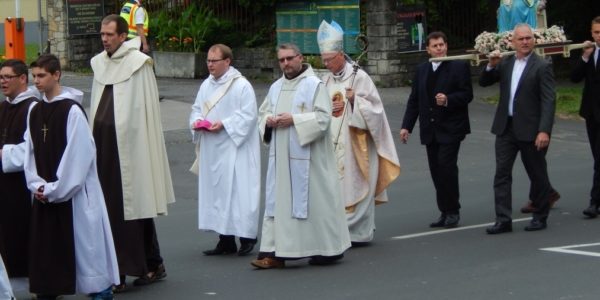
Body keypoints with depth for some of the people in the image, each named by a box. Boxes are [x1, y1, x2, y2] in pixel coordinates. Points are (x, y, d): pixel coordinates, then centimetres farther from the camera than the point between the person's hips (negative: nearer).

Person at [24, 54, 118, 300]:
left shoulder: (72, 111, -13)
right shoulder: (35, 112, 8)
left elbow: (79, 155, -15)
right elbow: (30, 152, 12)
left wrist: (54, 189, -13)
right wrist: (37, 184, -2)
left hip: (73, 192, -6)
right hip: (44, 194, 6)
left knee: (83, 240, 0)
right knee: (45, 245, 6)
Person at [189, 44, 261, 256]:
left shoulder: (241, 86, -9)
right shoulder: (206, 85, 13)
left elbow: (249, 116, -12)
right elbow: (197, 108, 20)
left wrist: (224, 124, -20)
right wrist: (196, 121, -2)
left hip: (235, 149, -7)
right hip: (211, 150, 7)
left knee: (238, 190, -8)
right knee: (215, 190, 7)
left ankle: (247, 237, -1)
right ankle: (225, 240, 12)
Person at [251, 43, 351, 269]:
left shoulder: (315, 85, -6)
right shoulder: (276, 87, 14)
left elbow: (323, 117, -13)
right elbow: (262, 112, 19)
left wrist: (294, 120, -19)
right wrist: (268, 121, -4)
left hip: (306, 156, -6)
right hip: (280, 156, 6)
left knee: (314, 199, 0)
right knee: (277, 200, 1)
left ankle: (329, 249, 13)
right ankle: (275, 252, 0)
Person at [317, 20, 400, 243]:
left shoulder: (359, 77, -6)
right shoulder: (326, 80, 11)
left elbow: (373, 108, -6)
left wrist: (354, 100, -21)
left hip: (354, 144, -5)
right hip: (332, 145, 5)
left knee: (354, 186, -4)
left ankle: (359, 231, 2)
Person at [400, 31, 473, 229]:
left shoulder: (459, 67, -2)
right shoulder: (421, 70, 13)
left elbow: (467, 94, -7)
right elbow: (414, 100, 14)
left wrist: (448, 100, -24)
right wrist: (407, 126, 8)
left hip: (450, 129, -5)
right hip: (430, 130, 5)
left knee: (446, 165, -13)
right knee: (436, 171, 5)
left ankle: (453, 211, -2)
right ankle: (445, 212, 13)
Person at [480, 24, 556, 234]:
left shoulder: (542, 66, -7)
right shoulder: (505, 63, 9)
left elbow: (548, 101, -12)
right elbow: (483, 83, 13)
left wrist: (544, 130, -22)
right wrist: (491, 66, -7)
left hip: (530, 129, -5)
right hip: (506, 128, 5)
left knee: (537, 175, 7)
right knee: (501, 173, -1)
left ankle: (540, 217, 21)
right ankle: (503, 220, 0)